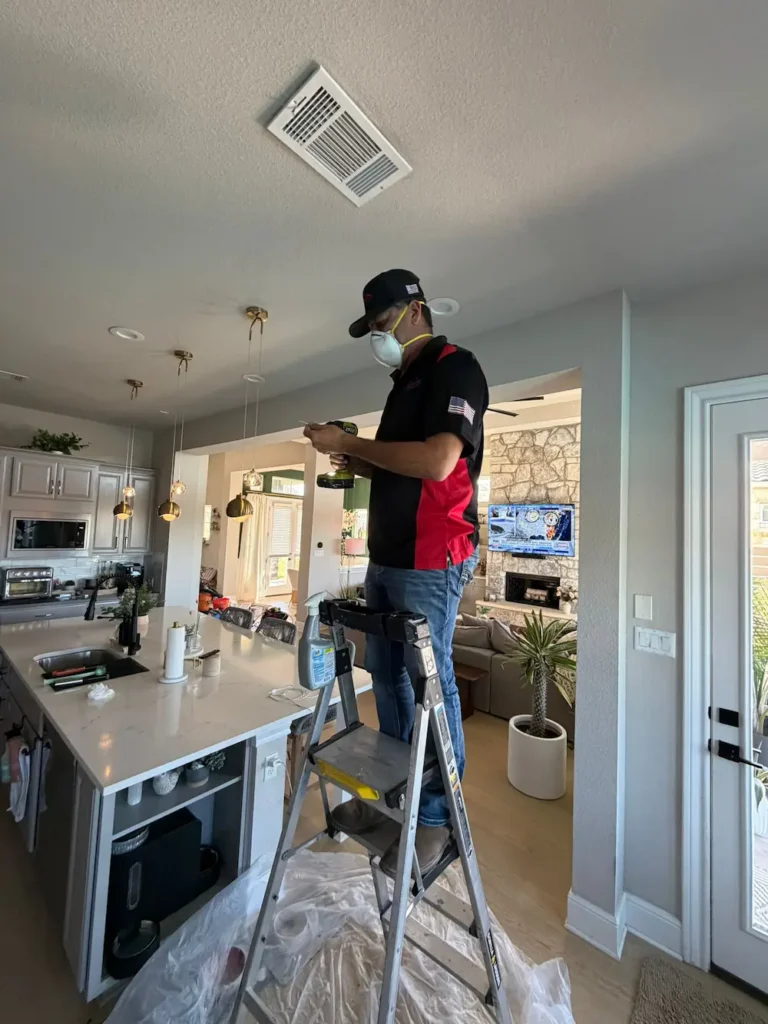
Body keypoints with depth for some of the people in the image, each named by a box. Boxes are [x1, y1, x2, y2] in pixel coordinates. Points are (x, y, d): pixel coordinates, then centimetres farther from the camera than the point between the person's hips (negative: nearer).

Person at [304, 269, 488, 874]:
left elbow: (436, 461, -23)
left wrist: (350, 443, -14)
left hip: (432, 561, -9)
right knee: (387, 678, 16)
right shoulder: (405, 382, 21)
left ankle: (437, 817, 24)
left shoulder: (455, 368, -6)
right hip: (387, 556, 9)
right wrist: (355, 463, 8)